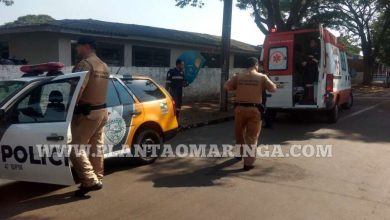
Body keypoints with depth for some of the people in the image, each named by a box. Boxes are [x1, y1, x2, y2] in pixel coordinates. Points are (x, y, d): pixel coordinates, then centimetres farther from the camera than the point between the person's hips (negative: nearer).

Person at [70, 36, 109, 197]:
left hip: (87, 113, -9)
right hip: (101, 111, 9)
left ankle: (90, 181, -7)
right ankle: (97, 178, 22)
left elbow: (78, 89, -22)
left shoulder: (85, 63, -13)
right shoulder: (103, 66, 16)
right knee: (96, 146, 14)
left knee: (76, 147, -4)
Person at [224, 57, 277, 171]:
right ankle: (248, 162, 1)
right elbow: (273, 88, 5)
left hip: (240, 108, 2)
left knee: (239, 133, 22)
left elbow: (226, 86, 8)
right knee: (252, 137, 3)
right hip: (254, 110, -2)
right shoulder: (262, 77, -2)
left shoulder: (238, 76, 2)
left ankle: (240, 153, 41)